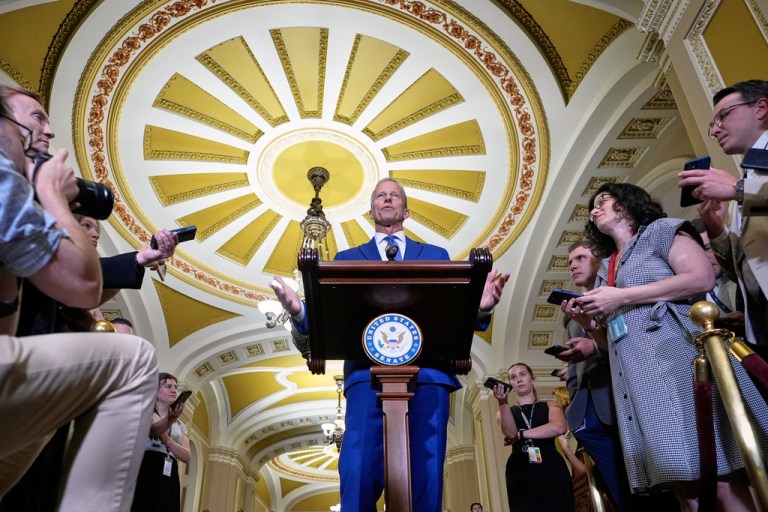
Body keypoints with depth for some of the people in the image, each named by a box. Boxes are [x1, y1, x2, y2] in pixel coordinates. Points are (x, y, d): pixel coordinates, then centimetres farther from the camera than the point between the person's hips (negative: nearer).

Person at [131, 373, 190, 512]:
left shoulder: (180, 426, 23)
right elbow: (153, 430, -14)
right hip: (144, 471, -5)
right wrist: (171, 418, -34)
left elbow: (186, 456, 7)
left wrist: (166, 439, -8)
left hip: (169, 477, 5)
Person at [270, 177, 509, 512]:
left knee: (426, 474, -1)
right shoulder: (348, 259, 22)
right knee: (359, 474, -10)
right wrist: (298, 311, -12)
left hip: (429, 373, 1)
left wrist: (480, 308, -12)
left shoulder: (436, 255, 23)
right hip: (369, 374, 0)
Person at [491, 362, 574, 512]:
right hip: (520, 475, 1)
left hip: (552, 471, -1)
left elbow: (559, 427, -8)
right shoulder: (505, 412, 17)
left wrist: (520, 434, -5)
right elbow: (510, 433, -6)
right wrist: (503, 402, -20)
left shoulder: (551, 405, 15)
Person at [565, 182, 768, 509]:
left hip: (679, 357, -6)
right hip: (640, 383, 6)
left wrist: (622, 297, -10)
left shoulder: (660, 230, 9)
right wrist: (586, 321, 6)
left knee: (726, 484, -13)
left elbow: (702, 277, -10)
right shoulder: (605, 268, 27)